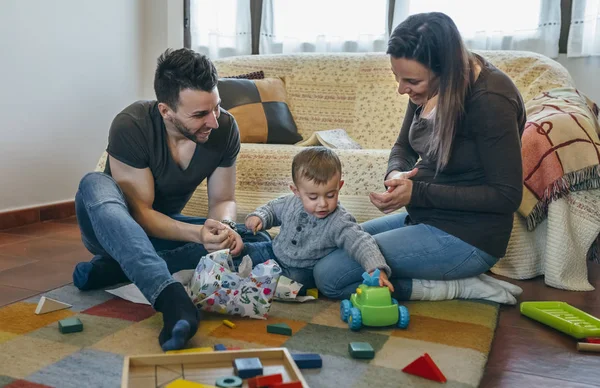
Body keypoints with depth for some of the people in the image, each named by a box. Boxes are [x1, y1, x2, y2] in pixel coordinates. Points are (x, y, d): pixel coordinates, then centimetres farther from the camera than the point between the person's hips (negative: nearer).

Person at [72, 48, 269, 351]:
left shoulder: (225, 128, -15)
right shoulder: (131, 126, -26)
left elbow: (223, 200, -5)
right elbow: (140, 212, -24)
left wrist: (224, 226, -29)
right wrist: (197, 233, -41)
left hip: (168, 228, 4)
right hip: (112, 231, -4)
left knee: (259, 241, -18)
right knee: (95, 184, -37)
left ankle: (111, 269, -20)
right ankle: (172, 301, -51)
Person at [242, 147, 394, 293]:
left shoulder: (339, 223, -29)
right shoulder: (291, 203, -11)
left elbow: (361, 243, -39)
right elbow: (273, 209, 11)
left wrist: (376, 268, -55)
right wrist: (259, 217, -9)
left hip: (302, 272, -5)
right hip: (275, 252, 5)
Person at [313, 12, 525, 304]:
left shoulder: (489, 101, -22)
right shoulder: (426, 88, 0)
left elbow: (507, 196, -20)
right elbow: (403, 147, 14)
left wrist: (418, 193, -22)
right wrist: (395, 174, -10)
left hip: (466, 237, -9)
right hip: (425, 219, 9)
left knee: (328, 276, -15)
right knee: (330, 245, 16)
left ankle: (454, 286, -5)